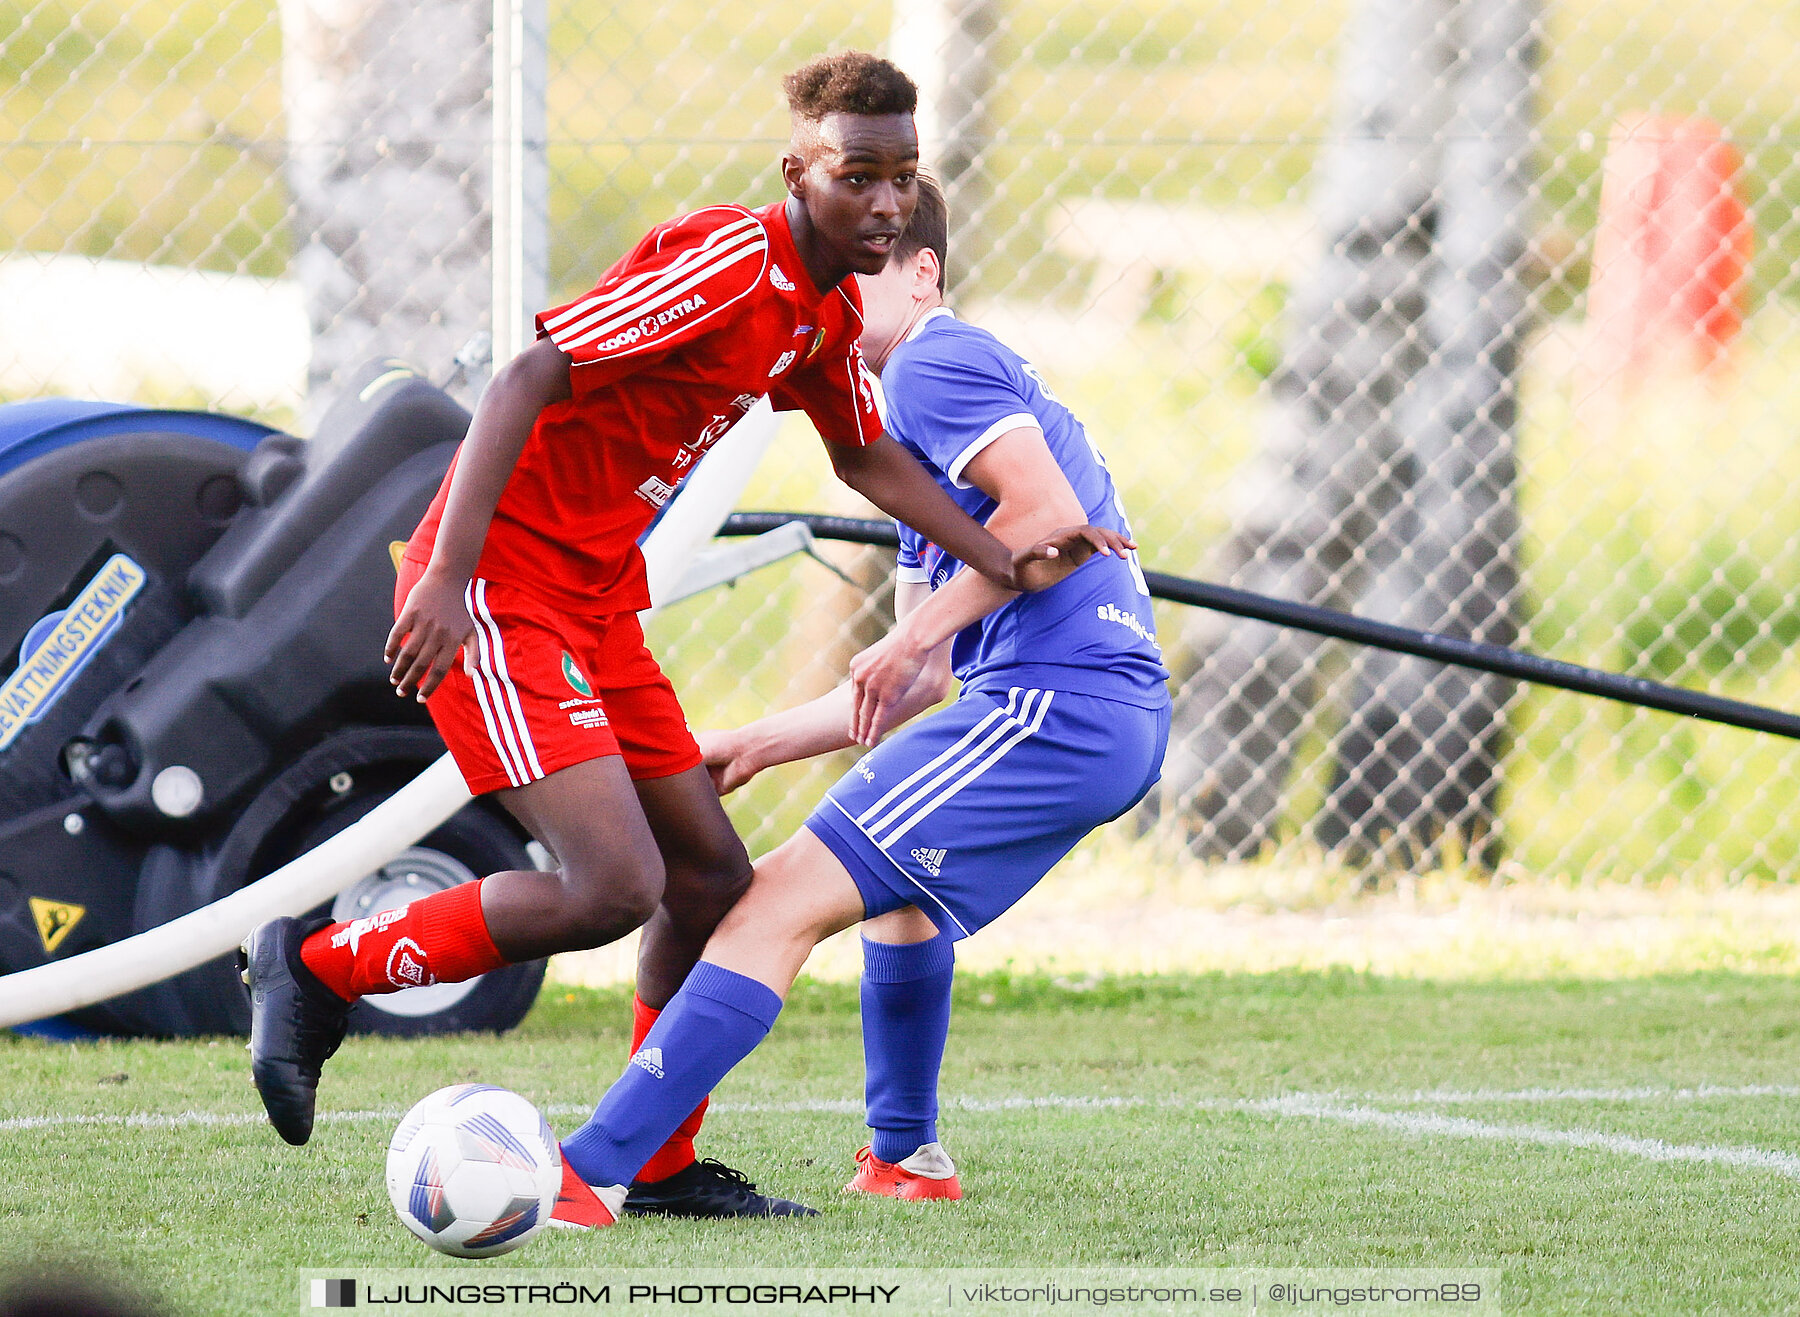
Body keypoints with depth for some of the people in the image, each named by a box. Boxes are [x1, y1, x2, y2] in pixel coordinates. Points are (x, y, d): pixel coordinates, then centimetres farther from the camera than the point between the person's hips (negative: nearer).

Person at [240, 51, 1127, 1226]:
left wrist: (1009, 562, 18)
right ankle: (320, 963, -3)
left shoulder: (830, 311, 10)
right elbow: (529, 379, -25)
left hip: (598, 605, 10)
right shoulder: (726, 265, -20)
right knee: (614, 885, -18)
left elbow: (867, 457, 28)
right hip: (497, 590, -10)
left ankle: (663, 1171, 21)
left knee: (712, 879, 10)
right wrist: (448, 573, -31)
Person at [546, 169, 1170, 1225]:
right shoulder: (966, 372, 28)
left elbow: (1048, 512, -22)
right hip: (1121, 711, 11)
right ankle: (907, 1158, 47)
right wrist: (758, 746, 25)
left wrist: (920, 628, -16)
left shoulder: (935, 365, -3)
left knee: (782, 902, -17)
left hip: (1053, 704, -11)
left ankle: (588, 1174, -28)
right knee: (897, 883, 39)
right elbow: (922, 686, 28)